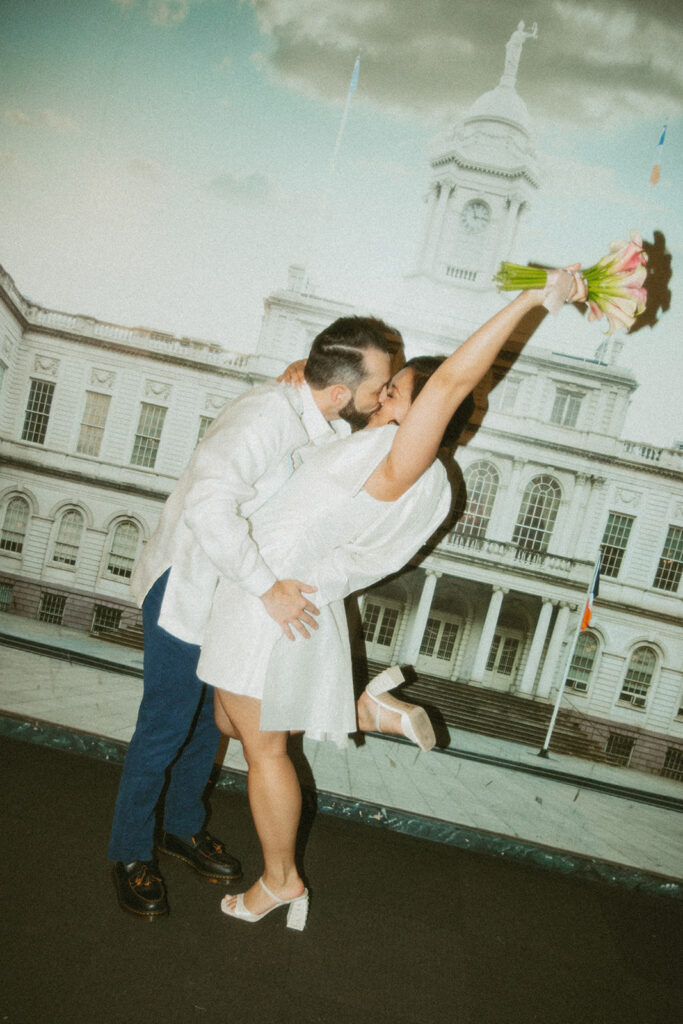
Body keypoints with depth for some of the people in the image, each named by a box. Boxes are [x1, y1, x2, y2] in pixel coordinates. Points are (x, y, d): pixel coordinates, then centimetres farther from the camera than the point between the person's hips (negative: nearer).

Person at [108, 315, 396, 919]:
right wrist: (268, 588, -38)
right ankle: (131, 853, 26)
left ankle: (184, 827, 41)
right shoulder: (267, 416, -32)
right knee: (166, 727, 4)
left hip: (237, 587, 8)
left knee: (211, 716, 20)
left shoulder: (333, 428, -4)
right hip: (188, 586, -8)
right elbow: (209, 505, -43)